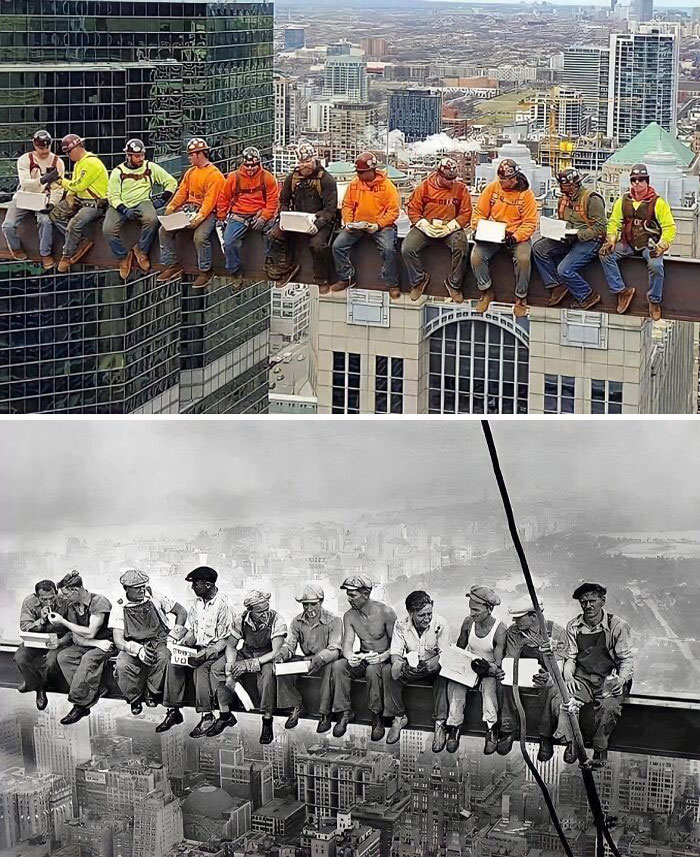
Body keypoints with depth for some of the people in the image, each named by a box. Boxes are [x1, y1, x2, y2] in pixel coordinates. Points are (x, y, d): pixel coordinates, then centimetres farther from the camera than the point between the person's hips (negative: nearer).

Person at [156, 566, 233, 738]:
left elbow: (225, 640, -15)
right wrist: (185, 642, -6)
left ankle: (207, 716, -28)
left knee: (201, 668, -35)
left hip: (217, 651, -7)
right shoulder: (196, 603, 8)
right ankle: (173, 711, -15)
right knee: (174, 664, -18)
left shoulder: (223, 605, -14)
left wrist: (205, 654, -27)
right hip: (198, 648, 7)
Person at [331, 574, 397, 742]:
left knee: (372, 670, -39)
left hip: (383, 659, -5)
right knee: (338, 666, -25)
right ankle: (346, 712, -16)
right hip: (362, 659, 5)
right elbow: (347, 644, -7)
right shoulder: (349, 616, 0)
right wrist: (350, 657, -32)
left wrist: (383, 657, -31)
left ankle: (377, 717, -24)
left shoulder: (385, 612, -13)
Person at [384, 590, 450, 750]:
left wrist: (429, 665, -41)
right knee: (388, 671, -26)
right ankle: (399, 717, -12)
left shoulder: (440, 624, -16)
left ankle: (440, 724, -30)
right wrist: (403, 665, -37)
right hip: (410, 666, 2)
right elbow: (395, 654, -13)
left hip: (432, 667, -2)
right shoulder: (401, 625, -10)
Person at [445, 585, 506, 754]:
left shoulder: (500, 630, -17)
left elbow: (498, 665, -17)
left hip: (489, 670, -3)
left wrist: (489, 668, -37)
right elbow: (459, 650, 9)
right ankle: (454, 726, -26)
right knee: (455, 683, -28)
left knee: (489, 683, -36)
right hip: (469, 665, 3)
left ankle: (491, 729, -34)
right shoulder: (468, 623, -4)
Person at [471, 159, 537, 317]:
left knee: (523, 259, -31)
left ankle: (521, 297, -9)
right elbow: (479, 213, 8)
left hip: (517, 235, -2)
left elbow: (530, 223, -7)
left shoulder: (526, 194, -5)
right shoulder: (492, 188, 0)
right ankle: (487, 292, 2)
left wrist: (515, 238, -22)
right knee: (476, 256, -23)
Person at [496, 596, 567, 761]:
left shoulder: (556, 632, -12)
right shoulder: (513, 632, -2)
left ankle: (546, 737, -25)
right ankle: (509, 730, -17)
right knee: (504, 684, -29)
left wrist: (548, 677, -39)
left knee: (550, 688, -37)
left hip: (548, 676, -3)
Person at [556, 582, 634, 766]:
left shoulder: (617, 625, -3)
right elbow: (570, 657, 11)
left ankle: (600, 749, -18)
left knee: (609, 706, -34)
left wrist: (621, 680, -20)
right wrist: (568, 677, -10)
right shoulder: (574, 626, 8)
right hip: (582, 680, 3)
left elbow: (626, 659, -1)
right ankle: (570, 743, -17)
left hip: (609, 680, -3)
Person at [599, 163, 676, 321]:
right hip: (627, 243, 4)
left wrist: (661, 246, -19)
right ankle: (622, 291, -11)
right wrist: (611, 240, -8)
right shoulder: (623, 201, 8)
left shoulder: (658, 202, -3)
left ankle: (654, 300, -10)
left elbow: (669, 227, -5)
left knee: (655, 265, -34)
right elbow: (614, 222, 10)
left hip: (649, 244, -4)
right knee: (605, 255, -20)